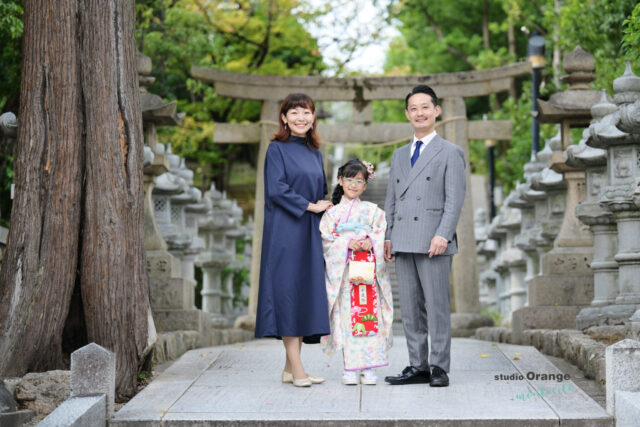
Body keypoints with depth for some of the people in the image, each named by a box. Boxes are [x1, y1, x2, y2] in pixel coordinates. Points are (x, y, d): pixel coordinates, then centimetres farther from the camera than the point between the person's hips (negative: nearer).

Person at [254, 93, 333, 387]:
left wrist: (324, 205, 2)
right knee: (288, 291, -9)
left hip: (310, 233, 7)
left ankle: (290, 368, 8)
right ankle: (296, 367, -10)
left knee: (306, 293, 4)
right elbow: (276, 189, -12)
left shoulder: (314, 153, 17)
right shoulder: (277, 149, -2)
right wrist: (309, 206, -10)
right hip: (285, 233, -7)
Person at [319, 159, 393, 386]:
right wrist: (348, 244, -12)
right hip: (343, 271, 0)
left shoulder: (372, 210, 11)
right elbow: (326, 240, 2)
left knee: (370, 315, -4)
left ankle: (369, 368, 1)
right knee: (346, 316, -4)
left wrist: (372, 242, -14)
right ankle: (350, 369, 2)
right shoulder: (332, 212, 9)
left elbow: (384, 233, 5)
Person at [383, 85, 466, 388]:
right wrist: (388, 237, 11)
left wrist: (442, 235, -16)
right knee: (410, 309, 6)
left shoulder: (450, 153, 3)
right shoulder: (400, 155, 20)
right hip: (403, 244, 6)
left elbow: (455, 199, -5)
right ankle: (417, 367, 11)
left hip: (433, 243, -6)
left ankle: (439, 368, 1)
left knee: (437, 307, -5)